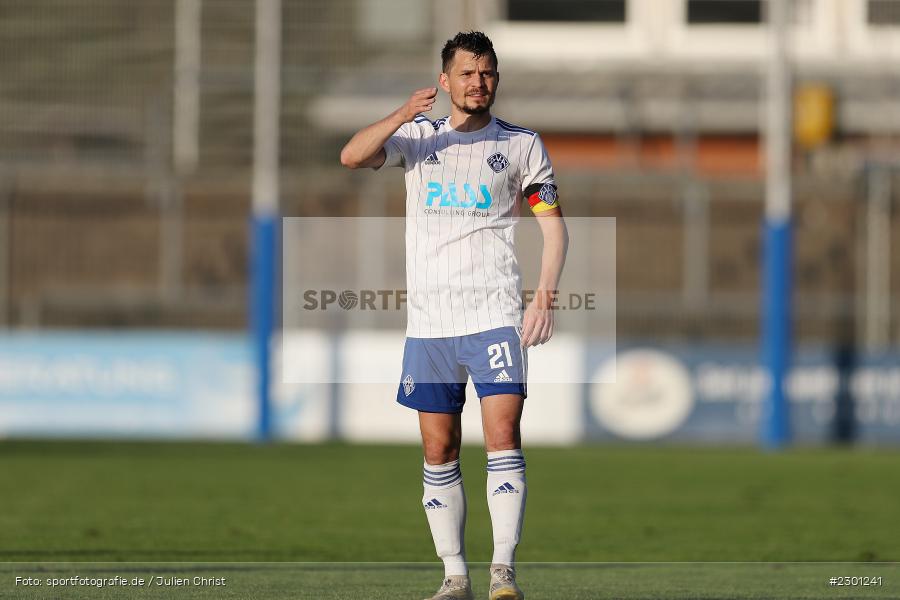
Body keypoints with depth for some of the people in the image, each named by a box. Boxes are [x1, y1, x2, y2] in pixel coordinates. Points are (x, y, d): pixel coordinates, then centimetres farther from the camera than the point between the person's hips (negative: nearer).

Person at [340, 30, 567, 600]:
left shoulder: (521, 144, 7)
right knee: (439, 451, 3)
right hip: (429, 317, 2)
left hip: (495, 313, -2)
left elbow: (554, 226, 8)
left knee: (503, 434, -15)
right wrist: (402, 117, -23)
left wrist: (546, 297, -6)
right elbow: (353, 156, -6)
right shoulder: (419, 136, 11)